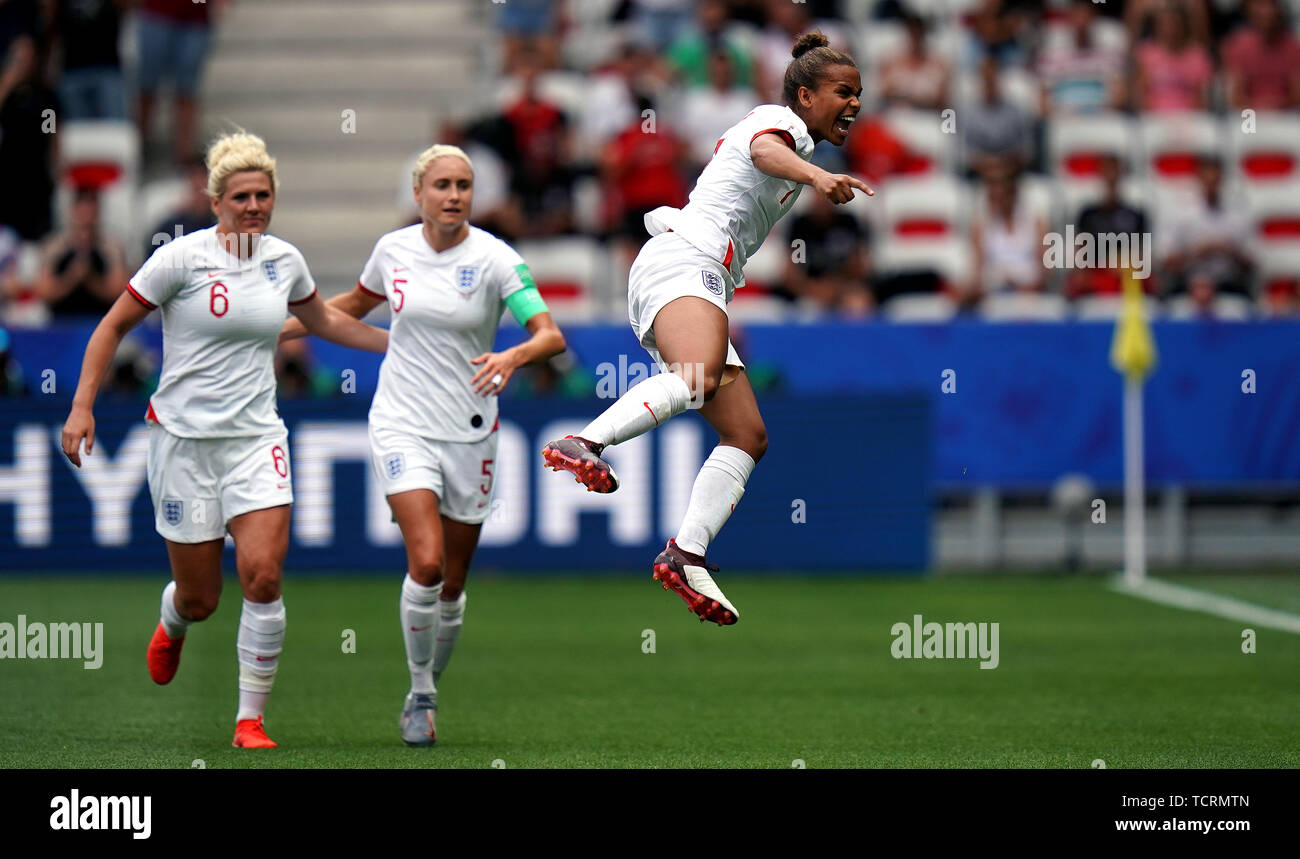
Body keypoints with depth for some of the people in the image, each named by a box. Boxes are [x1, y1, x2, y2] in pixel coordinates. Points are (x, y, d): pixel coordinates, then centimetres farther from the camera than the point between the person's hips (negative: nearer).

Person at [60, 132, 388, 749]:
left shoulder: (284, 260, 5)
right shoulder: (182, 258, -9)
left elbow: (324, 321, 25)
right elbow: (114, 326, -2)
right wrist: (83, 407, -8)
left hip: (256, 437, 3)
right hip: (183, 438, -3)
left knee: (262, 577, -16)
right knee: (199, 598, 4)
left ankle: (250, 717, -3)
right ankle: (172, 625, 44)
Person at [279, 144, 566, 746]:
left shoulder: (494, 258, -9)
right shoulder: (393, 249, 0)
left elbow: (551, 335, -17)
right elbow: (354, 304, 21)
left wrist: (513, 357, -37)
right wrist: (282, 329, 20)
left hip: (469, 434, 0)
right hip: (402, 424, 0)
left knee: (452, 584, 8)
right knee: (426, 564, -18)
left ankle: (424, 694, 31)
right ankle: (421, 697, -1)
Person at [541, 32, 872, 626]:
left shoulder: (793, 141, 32)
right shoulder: (783, 120, 3)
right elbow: (765, 149, -26)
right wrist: (816, 175, -43)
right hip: (682, 260, -10)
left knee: (747, 437, -1)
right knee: (699, 377, -38)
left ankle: (685, 556, -12)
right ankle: (583, 445, -51)